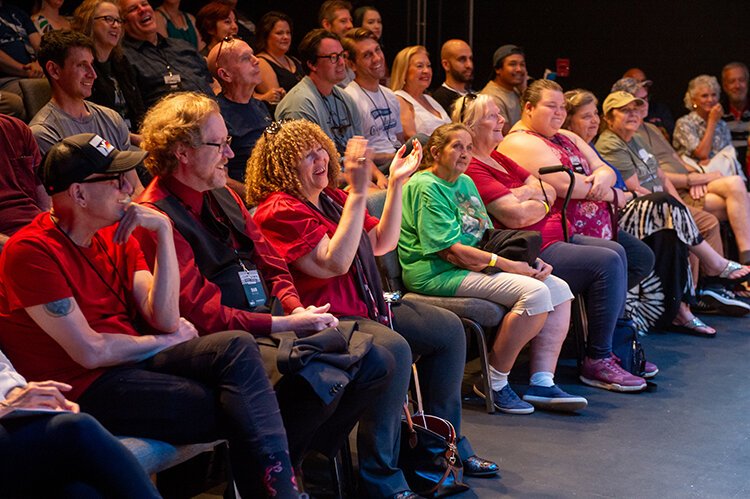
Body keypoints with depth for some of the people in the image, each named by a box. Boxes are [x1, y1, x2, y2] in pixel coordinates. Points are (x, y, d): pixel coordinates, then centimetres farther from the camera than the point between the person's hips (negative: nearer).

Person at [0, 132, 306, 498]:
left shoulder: (115, 235, 9)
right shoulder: (30, 252, -14)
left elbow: (166, 319, -1)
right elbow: (90, 352, -16)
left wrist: (163, 231, -8)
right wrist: (164, 340, -1)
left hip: (134, 358, 7)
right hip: (86, 386, -7)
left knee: (238, 348, -19)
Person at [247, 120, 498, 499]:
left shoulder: (330, 198, 14)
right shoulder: (280, 210, -14)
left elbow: (382, 243, 19)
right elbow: (334, 263, -25)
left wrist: (396, 184, 9)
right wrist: (358, 193, -27)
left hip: (365, 304, 10)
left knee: (448, 329, 5)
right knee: (393, 349, -35)